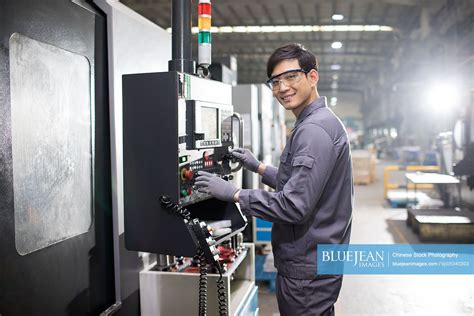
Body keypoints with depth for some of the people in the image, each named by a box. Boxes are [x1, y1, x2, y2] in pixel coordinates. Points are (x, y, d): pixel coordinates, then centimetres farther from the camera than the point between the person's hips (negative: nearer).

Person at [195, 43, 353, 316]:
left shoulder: (314, 130, -22)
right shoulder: (321, 122, 12)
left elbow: (294, 206, -26)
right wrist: (259, 167, 13)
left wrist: (234, 194, -18)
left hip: (307, 269, -10)